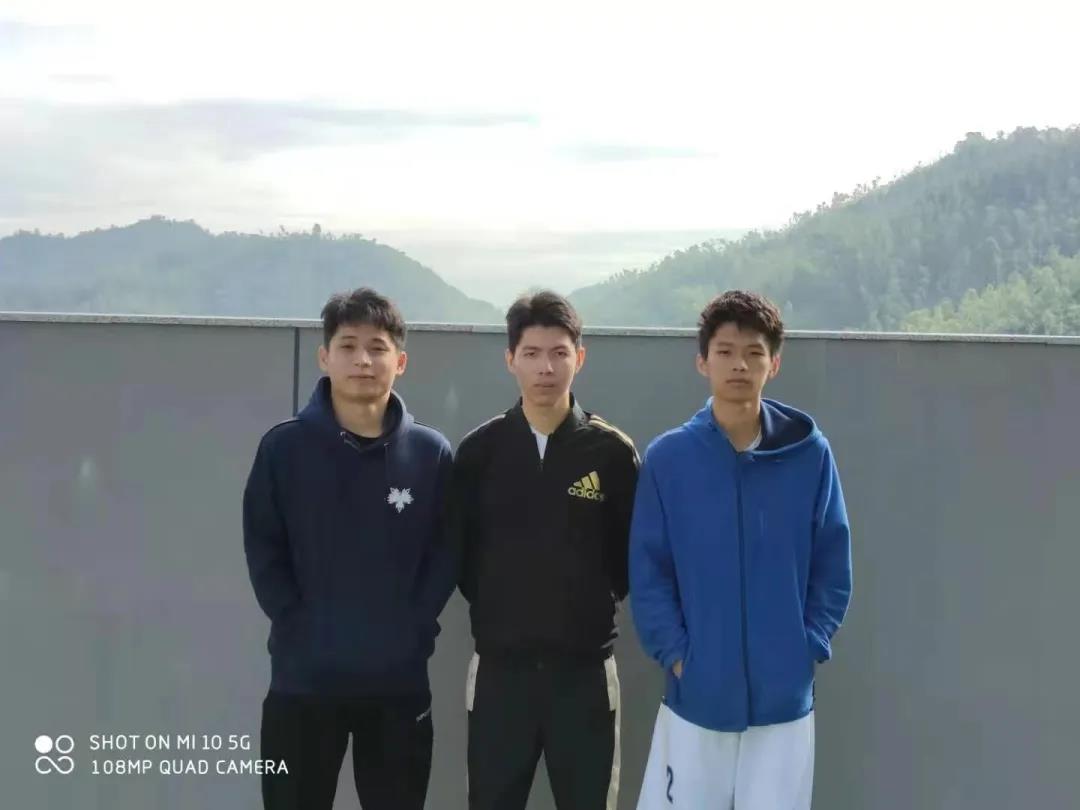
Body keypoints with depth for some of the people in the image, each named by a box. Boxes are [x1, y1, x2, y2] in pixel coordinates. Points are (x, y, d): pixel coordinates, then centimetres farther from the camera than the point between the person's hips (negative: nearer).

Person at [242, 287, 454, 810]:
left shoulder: (431, 453, 0)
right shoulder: (284, 447, -3)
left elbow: (444, 554, 1)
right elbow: (262, 550, -2)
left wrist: (415, 630, -8)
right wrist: (297, 628, -10)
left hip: (399, 680, 1)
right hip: (303, 679, -1)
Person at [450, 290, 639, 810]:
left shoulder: (612, 451, -2)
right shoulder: (480, 449, -1)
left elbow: (633, 552, 4)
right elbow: (459, 548, 6)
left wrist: (596, 603, -1)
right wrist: (492, 607, 2)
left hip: (585, 668, 0)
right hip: (500, 666, 1)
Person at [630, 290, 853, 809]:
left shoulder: (811, 455, -2)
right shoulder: (667, 458, -4)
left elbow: (833, 570, 3)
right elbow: (647, 573, -2)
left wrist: (808, 649, -5)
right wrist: (676, 654, -10)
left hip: (786, 698, 1)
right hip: (695, 697, 0)